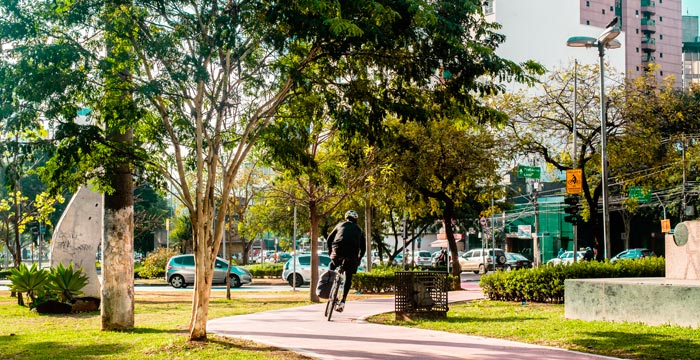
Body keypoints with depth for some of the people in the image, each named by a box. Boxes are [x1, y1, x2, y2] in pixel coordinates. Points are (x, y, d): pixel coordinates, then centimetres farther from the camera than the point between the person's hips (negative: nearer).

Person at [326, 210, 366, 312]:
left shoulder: (340, 225, 25)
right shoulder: (359, 230, 28)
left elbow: (329, 239, 24)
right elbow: (363, 248, 26)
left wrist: (330, 252, 35)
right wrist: (358, 260, 35)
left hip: (338, 250, -1)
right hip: (352, 255, 1)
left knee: (332, 265, 28)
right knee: (348, 277, 13)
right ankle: (343, 300, 2)